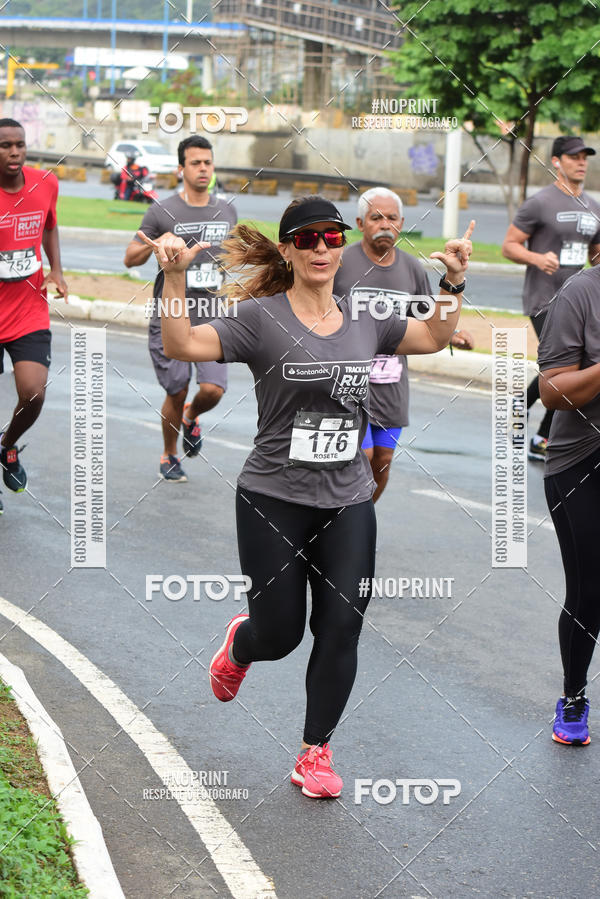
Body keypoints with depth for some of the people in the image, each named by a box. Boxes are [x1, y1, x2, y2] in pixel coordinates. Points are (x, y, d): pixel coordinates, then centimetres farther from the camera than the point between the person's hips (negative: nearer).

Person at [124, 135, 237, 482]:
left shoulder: (227, 211, 9)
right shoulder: (162, 212, -4)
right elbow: (130, 258, 1)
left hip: (212, 319, 3)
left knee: (213, 390, -12)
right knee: (177, 394, 2)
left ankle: (191, 417, 24)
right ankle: (169, 456, 26)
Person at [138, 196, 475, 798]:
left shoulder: (365, 320, 7)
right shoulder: (262, 318, -8)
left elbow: (433, 338, 23)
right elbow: (182, 346, -19)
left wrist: (453, 284, 10)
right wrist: (174, 278, -31)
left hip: (348, 505, 4)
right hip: (274, 501, -4)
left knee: (341, 630, -1)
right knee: (279, 635, 3)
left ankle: (315, 754, 14)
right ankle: (239, 646, 41)